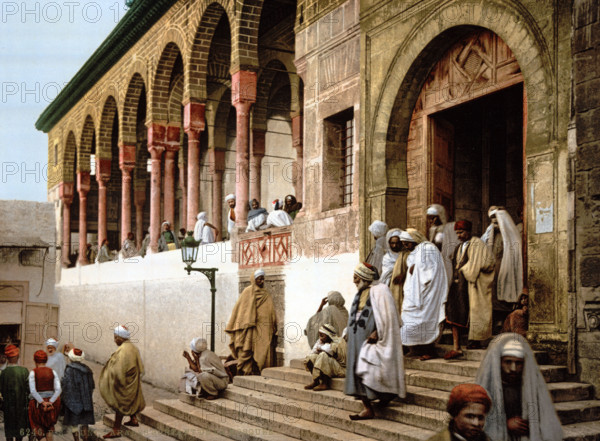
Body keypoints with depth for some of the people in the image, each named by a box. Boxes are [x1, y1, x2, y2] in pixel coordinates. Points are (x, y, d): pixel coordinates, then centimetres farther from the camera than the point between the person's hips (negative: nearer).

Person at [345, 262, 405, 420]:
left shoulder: (379, 291, -10)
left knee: (367, 372, -13)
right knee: (357, 372, 3)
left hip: (371, 340, -8)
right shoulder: (359, 294, 16)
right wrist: (349, 331, 13)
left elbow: (387, 316, -15)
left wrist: (377, 333, -21)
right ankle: (367, 408, 9)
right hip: (357, 340, 8)